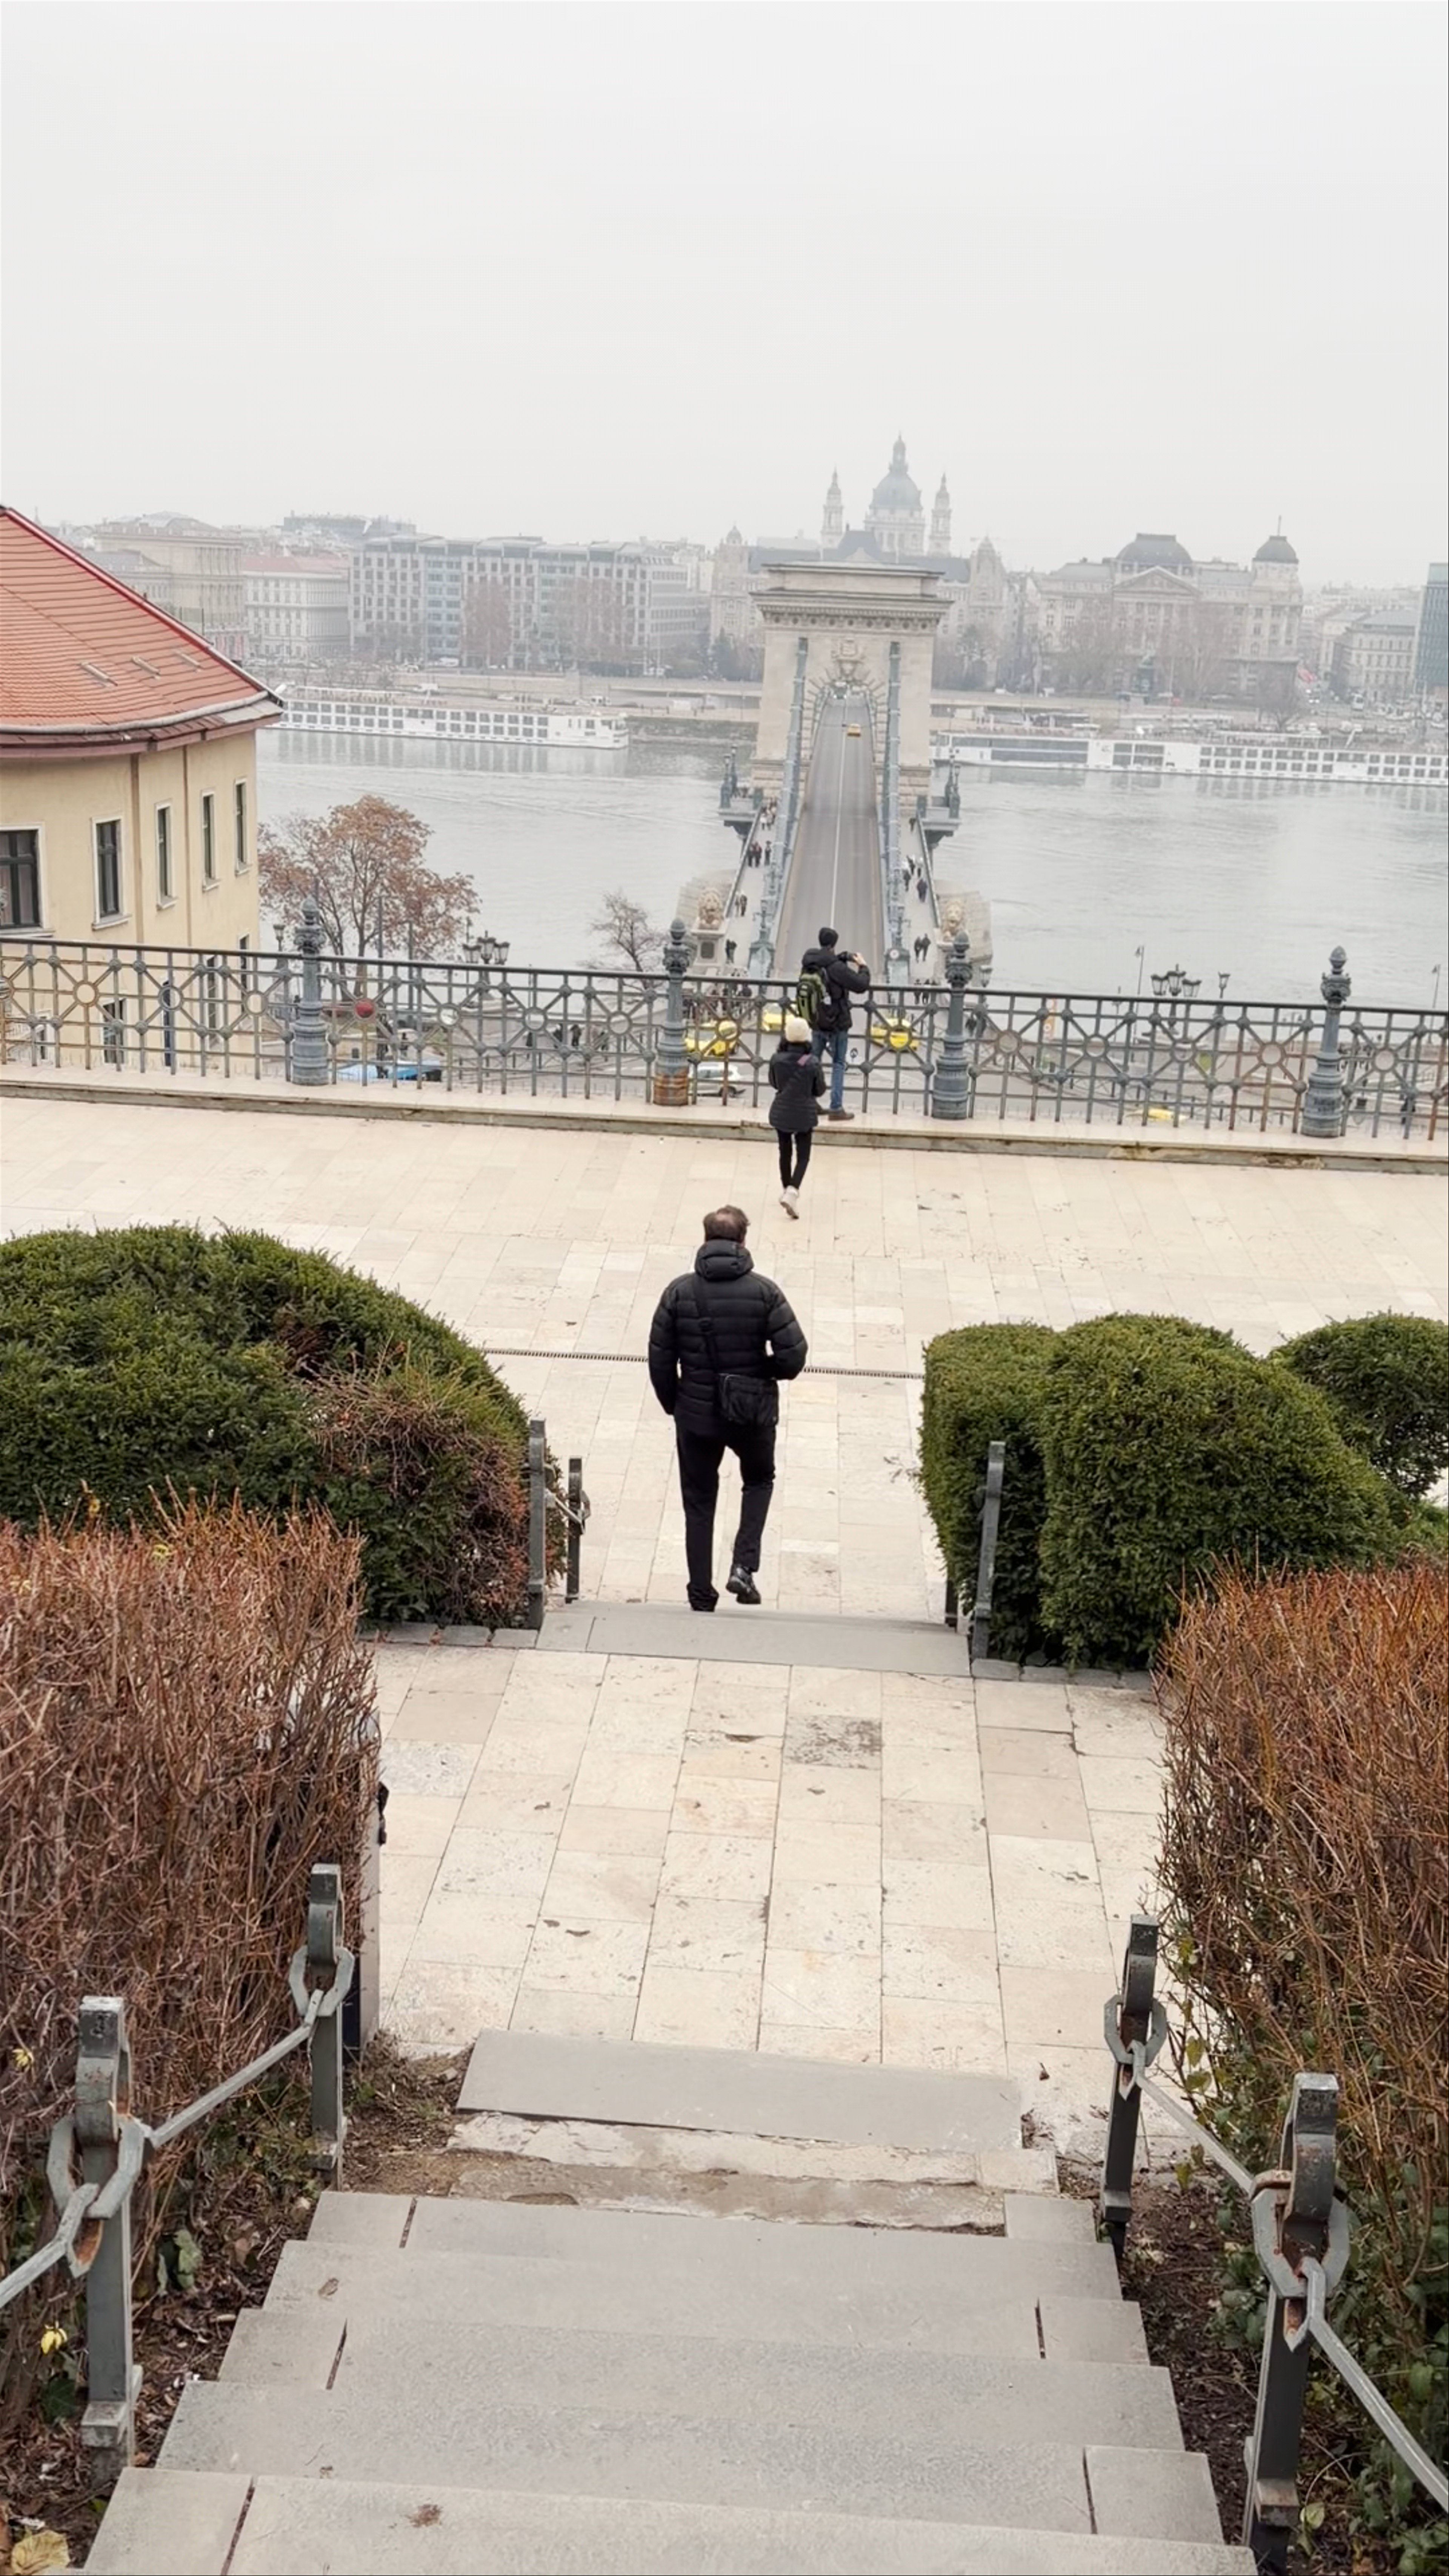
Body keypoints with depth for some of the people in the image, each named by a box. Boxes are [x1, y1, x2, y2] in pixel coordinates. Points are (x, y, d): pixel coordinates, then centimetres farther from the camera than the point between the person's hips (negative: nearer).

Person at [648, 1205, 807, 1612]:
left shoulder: (680, 1292, -8)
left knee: (699, 1504, 14)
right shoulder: (764, 1291, -12)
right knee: (759, 1481, 25)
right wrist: (764, 1372, 7)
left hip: (696, 1415, 1)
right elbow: (794, 1356, -14)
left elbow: (660, 1360, -4)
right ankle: (744, 1566, 8)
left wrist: (673, 1404, 11)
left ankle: (702, 1596, 17)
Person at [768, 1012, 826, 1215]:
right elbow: (820, 1090, -5)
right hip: (804, 1114, -2)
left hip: (781, 1112, 2)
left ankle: (786, 1190, 33)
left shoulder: (777, 1059, -13)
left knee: (785, 1152, 20)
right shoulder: (813, 1063, -18)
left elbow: (773, 1084, 3)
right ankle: (793, 1191, -15)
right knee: (803, 1156, 6)